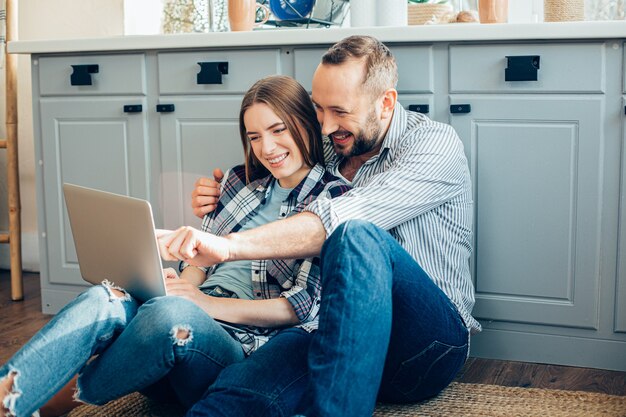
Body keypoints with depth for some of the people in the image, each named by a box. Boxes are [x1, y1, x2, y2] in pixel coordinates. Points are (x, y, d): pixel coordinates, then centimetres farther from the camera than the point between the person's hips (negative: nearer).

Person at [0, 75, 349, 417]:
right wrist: (179, 285, -5)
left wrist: (210, 303, -16)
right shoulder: (240, 180, 20)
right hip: (190, 318, 5)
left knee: (172, 313, -37)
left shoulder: (333, 198, 2)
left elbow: (306, 306, -7)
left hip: (247, 347, -5)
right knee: (104, 300, -27)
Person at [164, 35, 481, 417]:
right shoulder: (327, 159, 15)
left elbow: (341, 220, -21)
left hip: (431, 342, -3)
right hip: (343, 337, 4)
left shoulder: (435, 142, -4)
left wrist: (229, 245, -31)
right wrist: (220, 205, 9)